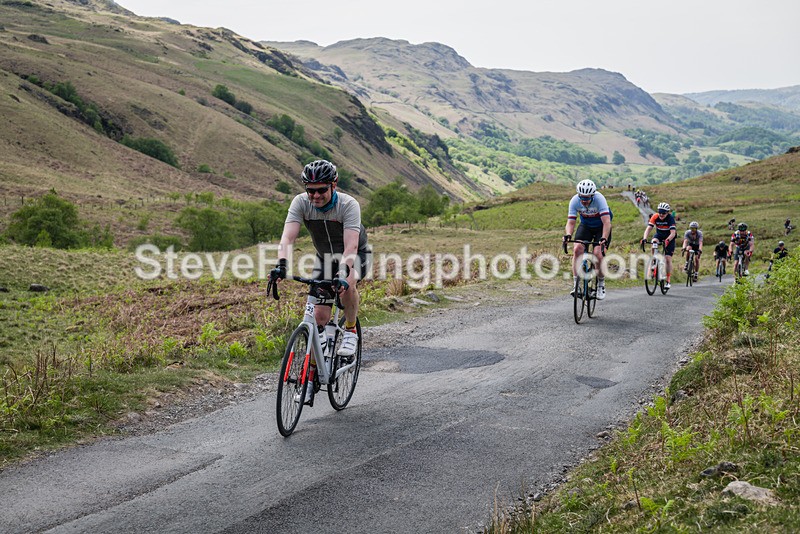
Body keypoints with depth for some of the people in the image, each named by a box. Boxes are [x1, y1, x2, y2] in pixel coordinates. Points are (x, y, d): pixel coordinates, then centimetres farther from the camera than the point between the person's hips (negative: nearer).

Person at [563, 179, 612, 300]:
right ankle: (576, 283, -14)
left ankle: (601, 285, 2)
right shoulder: (574, 201, -23)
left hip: (601, 227, -3)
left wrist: (604, 239, -53)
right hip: (586, 225, 3)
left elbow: (606, 222, -39)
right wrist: (568, 235, -45)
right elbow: (570, 222, -24)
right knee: (577, 249, -21)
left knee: (598, 254, -19)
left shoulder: (599, 199, -32)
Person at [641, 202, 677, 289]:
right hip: (659, 235, 2)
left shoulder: (670, 218, -29)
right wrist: (644, 238, -46)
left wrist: (667, 240, -55)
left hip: (669, 237, -2)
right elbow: (648, 228, -29)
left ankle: (668, 281, -1)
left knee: (668, 259, -9)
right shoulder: (655, 216, -22)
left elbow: (673, 233, -37)